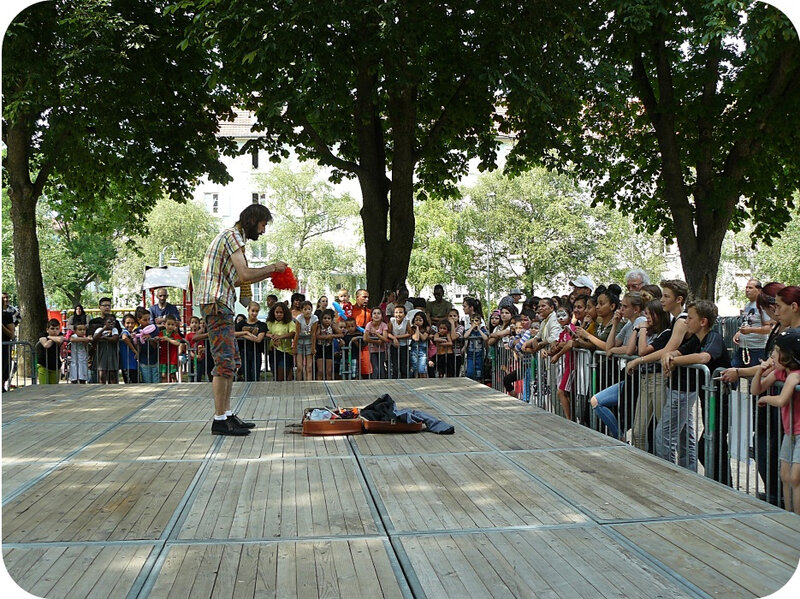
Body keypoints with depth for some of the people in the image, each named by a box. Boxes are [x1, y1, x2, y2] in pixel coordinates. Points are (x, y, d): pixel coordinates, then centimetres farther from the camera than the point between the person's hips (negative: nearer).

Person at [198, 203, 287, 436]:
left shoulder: (233, 236, 24)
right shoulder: (233, 236, -8)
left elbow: (238, 280, 23)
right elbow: (245, 275, -18)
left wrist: (270, 274, 19)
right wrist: (272, 267, -4)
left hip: (221, 305, 11)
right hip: (217, 303, -11)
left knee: (232, 361, 13)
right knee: (224, 362, -11)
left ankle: (227, 414, 17)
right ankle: (219, 419, -9)